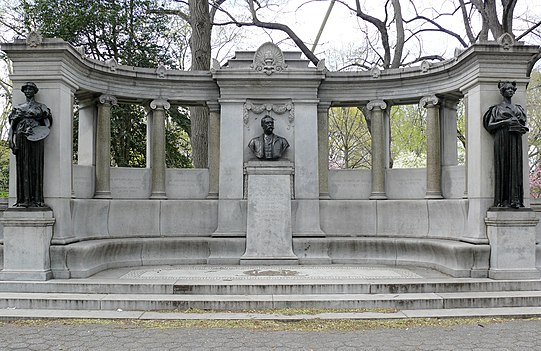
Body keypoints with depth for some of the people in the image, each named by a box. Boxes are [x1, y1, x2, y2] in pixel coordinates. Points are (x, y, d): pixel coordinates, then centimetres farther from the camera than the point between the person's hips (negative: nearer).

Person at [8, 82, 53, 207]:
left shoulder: (41, 107, 11)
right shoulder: (18, 107, 17)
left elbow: (48, 123, 10)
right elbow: (12, 125, 14)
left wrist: (41, 132, -9)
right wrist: (11, 140, 2)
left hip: (35, 139, -2)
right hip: (21, 139, 2)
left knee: (35, 167, -5)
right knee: (22, 167, -2)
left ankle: (36, 199, -7)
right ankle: (23, 199, -2)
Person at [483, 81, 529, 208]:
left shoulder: (518, 108, 22)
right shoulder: (497, 108, 9)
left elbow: (523, 123, 25)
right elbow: (489, 125, 0)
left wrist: (522, 127, 1)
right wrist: (506, 121, -11)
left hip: (516, 140, 4)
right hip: (502, 138, -4)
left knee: (516, 167, -6)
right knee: (503, 167, -11)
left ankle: (515, 199, -10)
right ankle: (503, 200, -14)